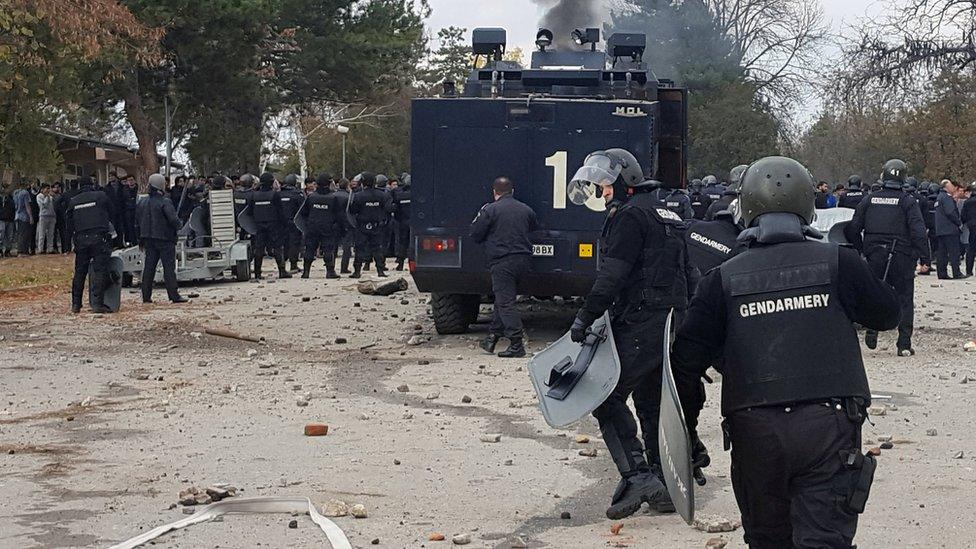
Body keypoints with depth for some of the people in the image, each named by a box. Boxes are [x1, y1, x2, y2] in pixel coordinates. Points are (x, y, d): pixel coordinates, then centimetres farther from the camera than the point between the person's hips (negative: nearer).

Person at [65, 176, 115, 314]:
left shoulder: (73, 201, 11)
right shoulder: (101, 196, 2)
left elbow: (69, 224, 11)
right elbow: (112, 215, 11)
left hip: (81, 239, 4)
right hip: (99, 237, -3)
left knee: (79, 272, 12)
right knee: (100, 270, -3)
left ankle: (76, 304, 14)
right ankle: (97, 304, -11)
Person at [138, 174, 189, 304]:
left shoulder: (143, 203, 8)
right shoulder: (164, 202, -14)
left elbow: (138, 221, 15)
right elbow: (173, 219, -21)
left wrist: (141, 241, 22)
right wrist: (179, 225, 2)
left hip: (149, 239, 6)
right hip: (165, 239, -6)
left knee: (149, 267, 8)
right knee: (169, 267, -3)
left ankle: (146, 296, 8)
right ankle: (174, 295, -5)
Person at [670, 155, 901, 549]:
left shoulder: (723, 280, 3)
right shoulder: (839, 264, 1)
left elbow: (686, 361, 3)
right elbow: (886, 315, 16)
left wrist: (687, 432, 16)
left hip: (754, 429, 1)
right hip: (829, 425, -1)